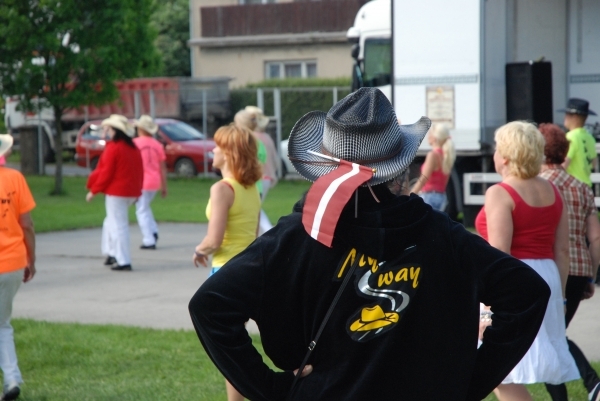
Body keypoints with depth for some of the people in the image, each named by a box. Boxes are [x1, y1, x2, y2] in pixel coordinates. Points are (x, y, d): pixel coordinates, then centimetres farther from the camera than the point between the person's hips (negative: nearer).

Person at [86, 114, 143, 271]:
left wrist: (93, 190, -8)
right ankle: (112, 253, 21)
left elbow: (106, 172, -16)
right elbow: (139, 171, 12)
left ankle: (124, 261, -4)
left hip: (116, 192, -8)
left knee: (118, 225, -4)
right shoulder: (133, 148, 10)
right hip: (131, 192, 8)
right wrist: (137, 190, 21)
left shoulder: (113, 148, -15)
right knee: (111, 222, 22)